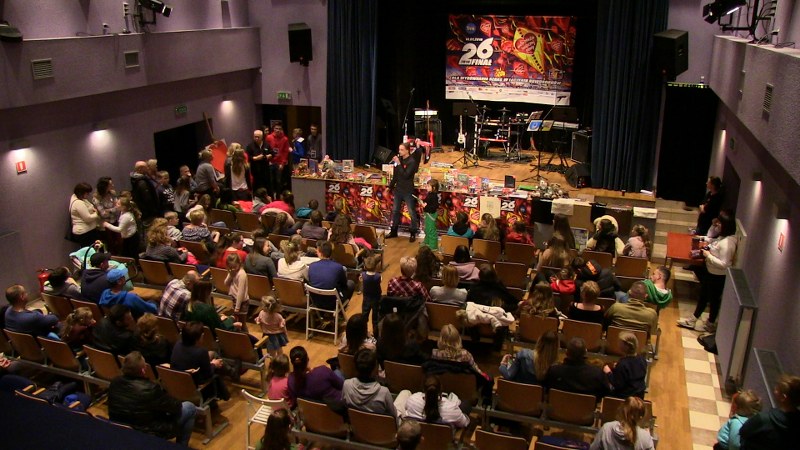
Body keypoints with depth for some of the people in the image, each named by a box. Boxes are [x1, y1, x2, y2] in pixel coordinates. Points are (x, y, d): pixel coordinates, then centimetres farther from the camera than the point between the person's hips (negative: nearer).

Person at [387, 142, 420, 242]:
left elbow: (406, 175, -25)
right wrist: (390, 186, 16)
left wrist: (399, 164, -25)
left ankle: (413, 233, 11)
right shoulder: (399, 159, 2)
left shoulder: (412, 162, -15)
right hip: (398, 189, 7)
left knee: (412, 212, 2)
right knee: (395, 210, 14)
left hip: (408, 191, -6)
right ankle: (393, 231, 26)